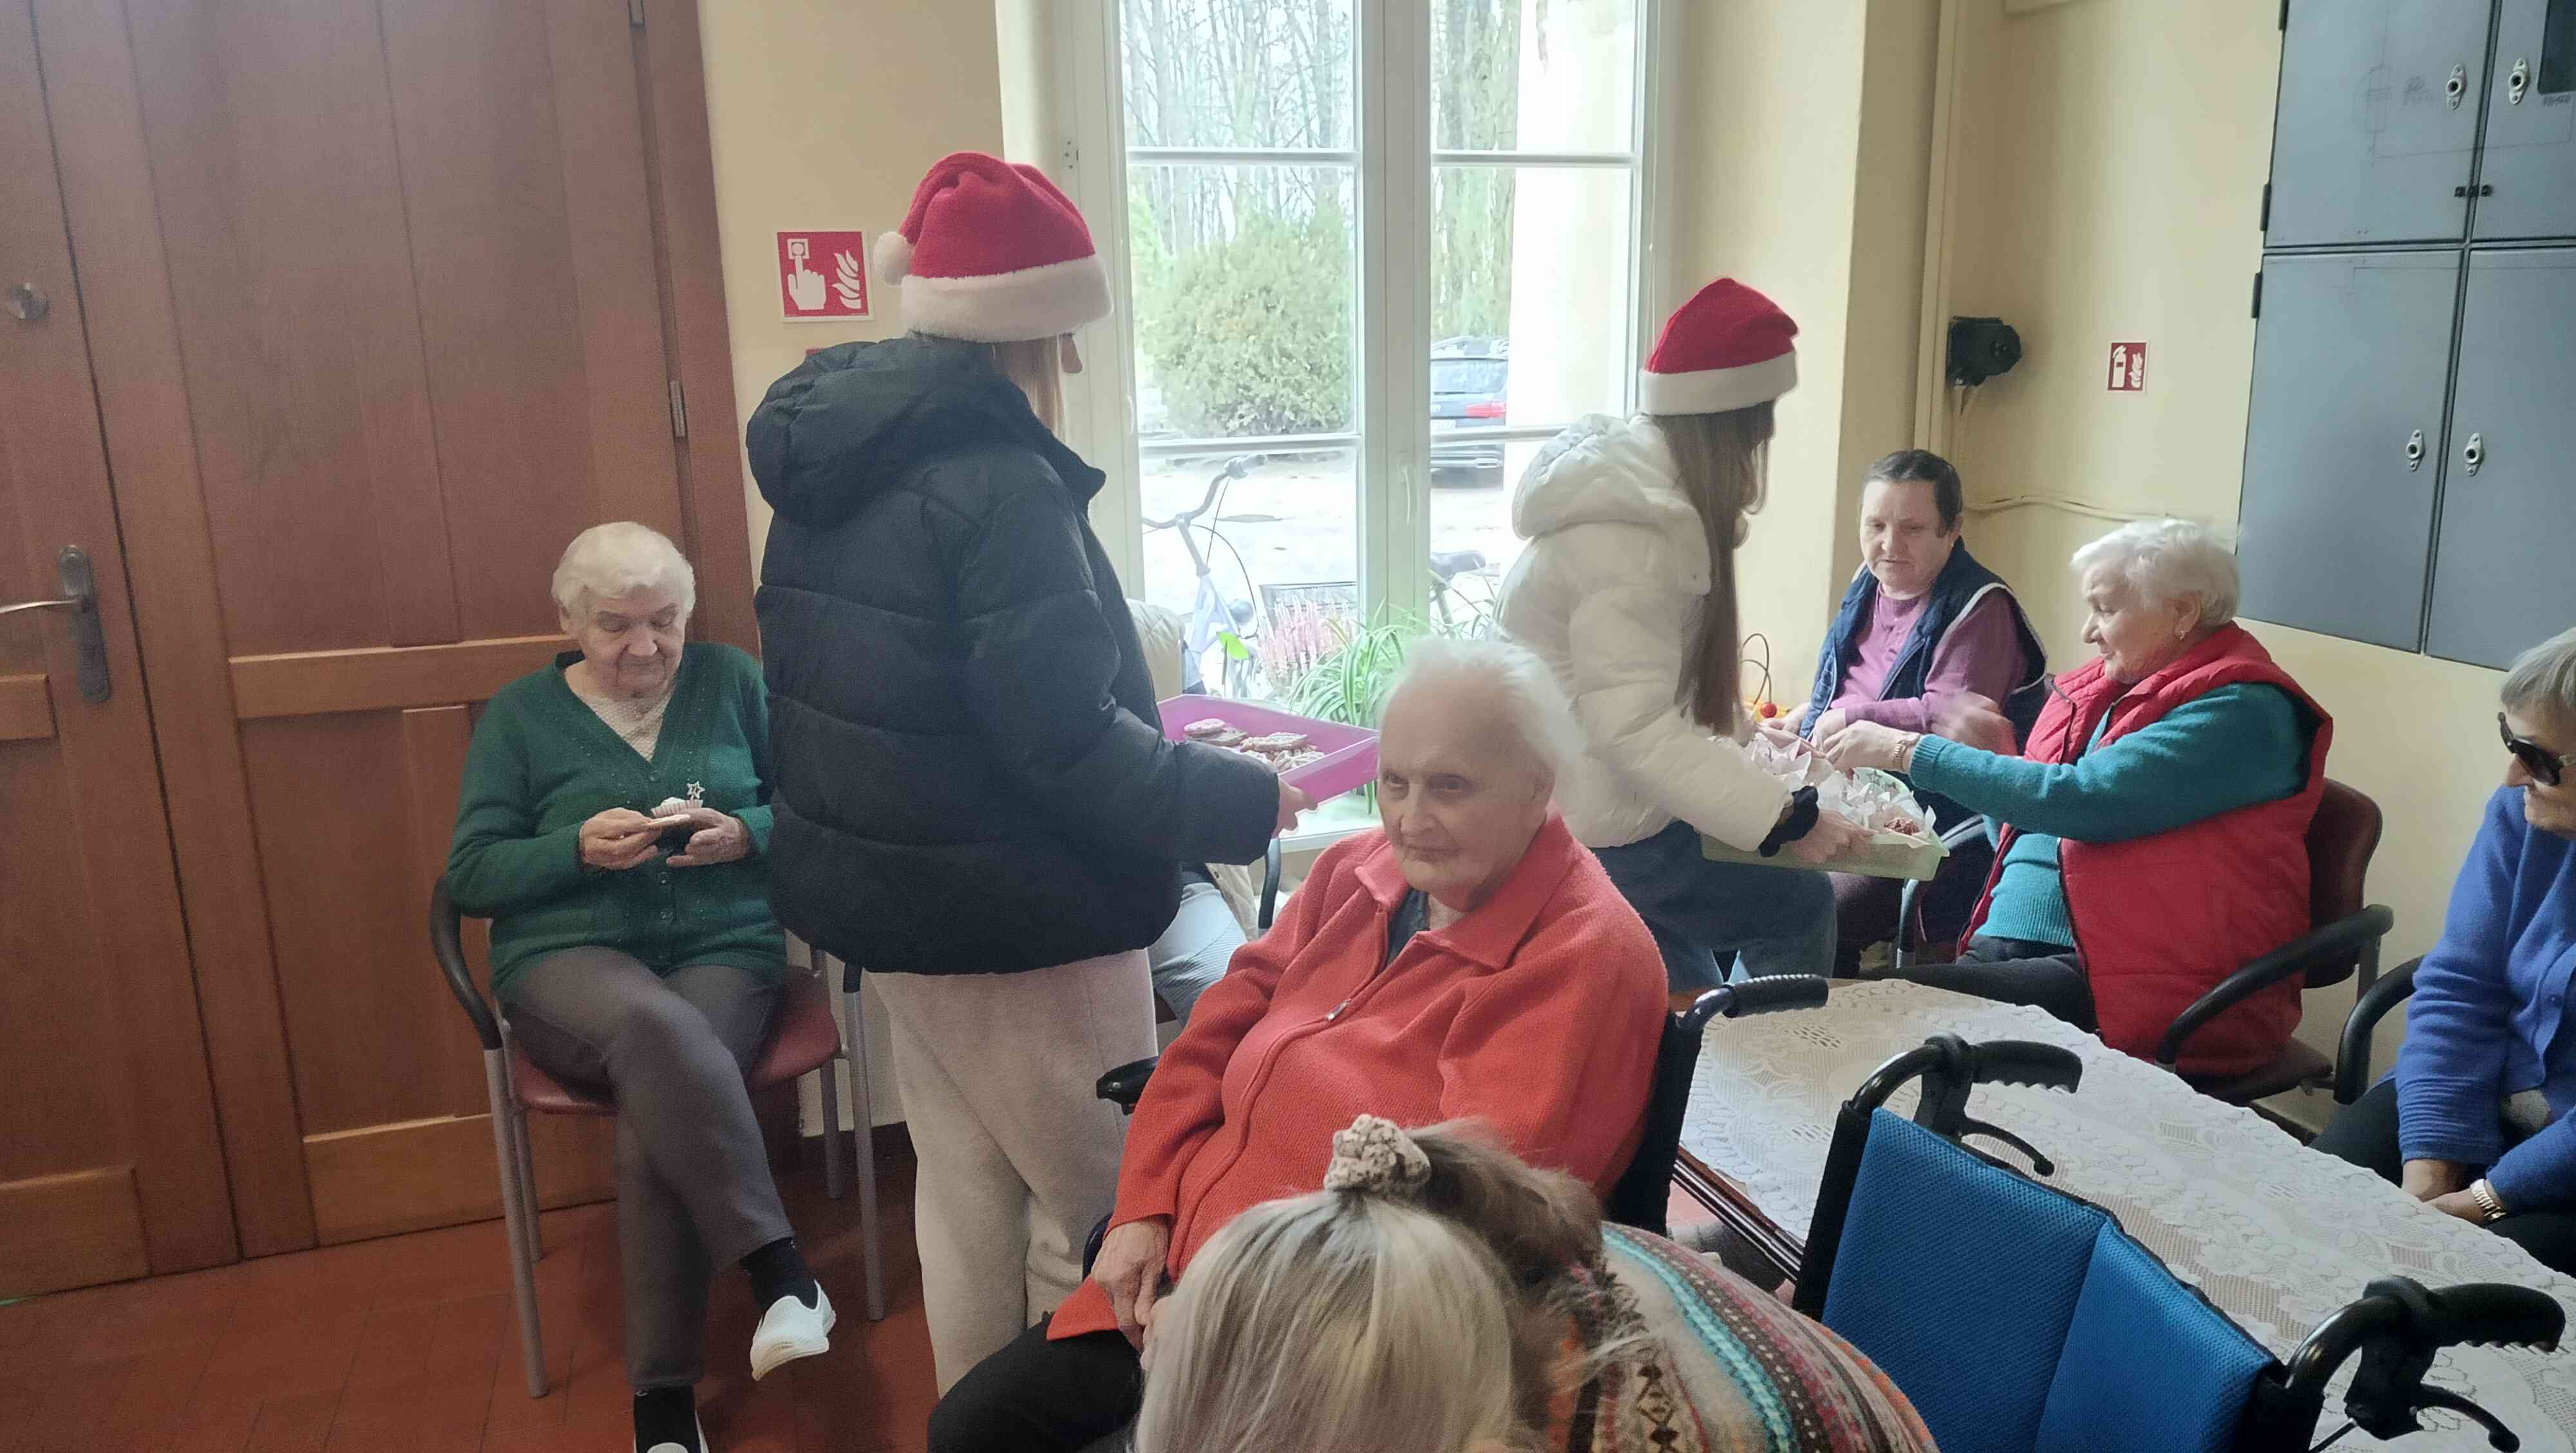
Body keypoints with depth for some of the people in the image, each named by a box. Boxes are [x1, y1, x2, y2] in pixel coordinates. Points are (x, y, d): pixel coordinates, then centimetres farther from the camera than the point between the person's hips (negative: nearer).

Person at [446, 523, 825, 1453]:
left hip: (724, 947, 1)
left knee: (654, 1112, -31)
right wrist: (578, 848, -13)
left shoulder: (733, 681, 10)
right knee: (655, 1028, -38)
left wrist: (746, 835, -13)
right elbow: (470, 877, 4)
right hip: (568, 957, 0)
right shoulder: (518, 715, 9)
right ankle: (781, 1272, -34)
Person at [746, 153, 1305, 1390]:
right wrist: (1236, 802, -11)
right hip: (1015, 916, -9)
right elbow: (1066, 743, -24)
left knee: (964, 1189, 21)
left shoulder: (834, 460, 7)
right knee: (1099, 1208, 6)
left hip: (884, 893, 9)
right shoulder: (999, 483, -21)